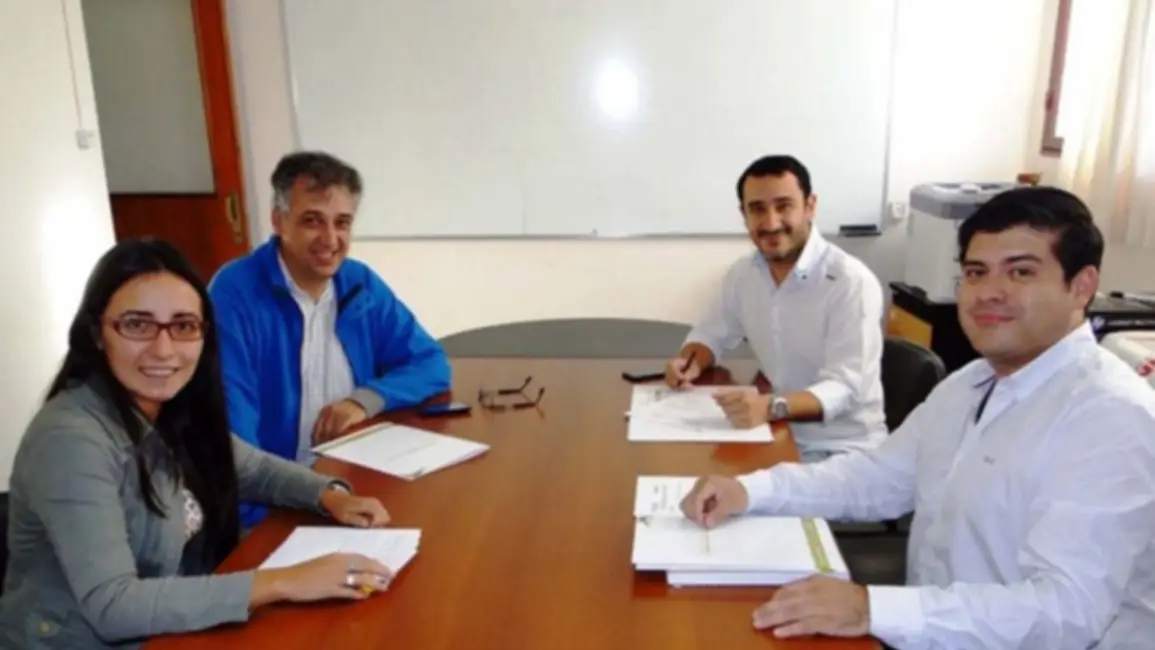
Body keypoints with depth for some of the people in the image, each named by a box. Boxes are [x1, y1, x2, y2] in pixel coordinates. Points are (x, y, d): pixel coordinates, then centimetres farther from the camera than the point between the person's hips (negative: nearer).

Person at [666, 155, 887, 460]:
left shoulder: (852, 282, -17)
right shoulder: (743, 272, 2)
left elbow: (845, 387, -23)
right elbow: (712, 334, 17)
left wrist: (772, 407, -40)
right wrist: (691, 362, -6)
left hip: (842, 450, -5)